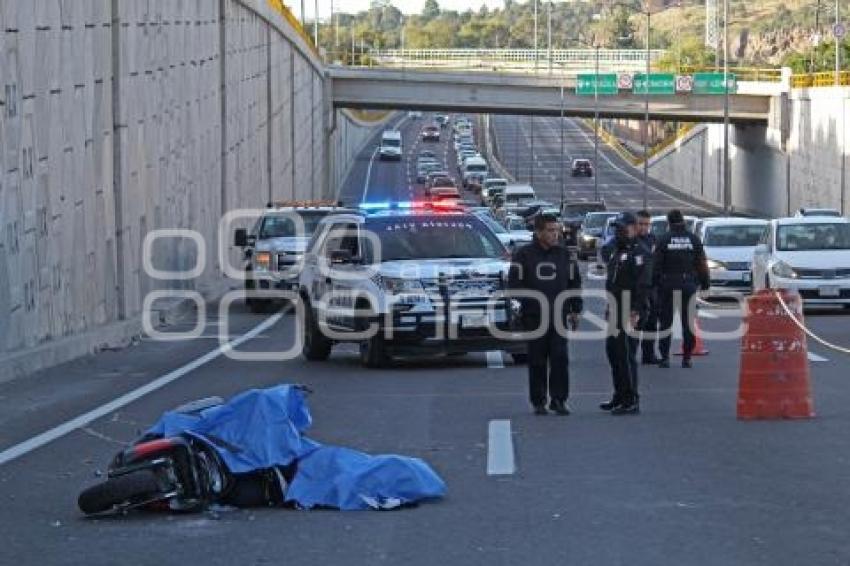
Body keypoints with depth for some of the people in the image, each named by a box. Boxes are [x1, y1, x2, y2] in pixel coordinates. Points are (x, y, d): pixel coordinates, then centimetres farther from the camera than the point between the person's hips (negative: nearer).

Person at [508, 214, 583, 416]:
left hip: (560, 316, 2)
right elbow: (515, 284, 0)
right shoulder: (524, 255, 0)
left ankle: (558, 399, 2)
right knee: (537, 361, 2)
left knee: (560, 358, -5)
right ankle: (538, 401, 9)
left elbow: (574, 283, 15)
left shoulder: (565, 255, 9)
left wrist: (575, 311, 10)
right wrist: (529, 301, -12)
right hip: (534, 316, -2)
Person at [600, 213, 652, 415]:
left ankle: (631, 401, -9)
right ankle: (620, 397, 27)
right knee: (612, 351, 16)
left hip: (629, 309, -10)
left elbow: (643, 283, -19)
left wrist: (636, 311, -26)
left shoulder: (637, 253, -11)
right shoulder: (616, 251, 20)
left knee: (626, 355, -11)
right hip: (615, 308, 10)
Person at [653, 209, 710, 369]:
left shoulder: (663, 240, -3)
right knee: (688, 322, 6)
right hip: (689, 284, 2)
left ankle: (665, 357, 1)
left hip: (668, 285, -2)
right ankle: (686, 358, 5)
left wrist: (655, 282, 0)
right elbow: (702, 263, 3)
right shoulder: (694, 239, 2)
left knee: (665, 321, 5)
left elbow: (656, 264, -6)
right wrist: (705, 281, 12)